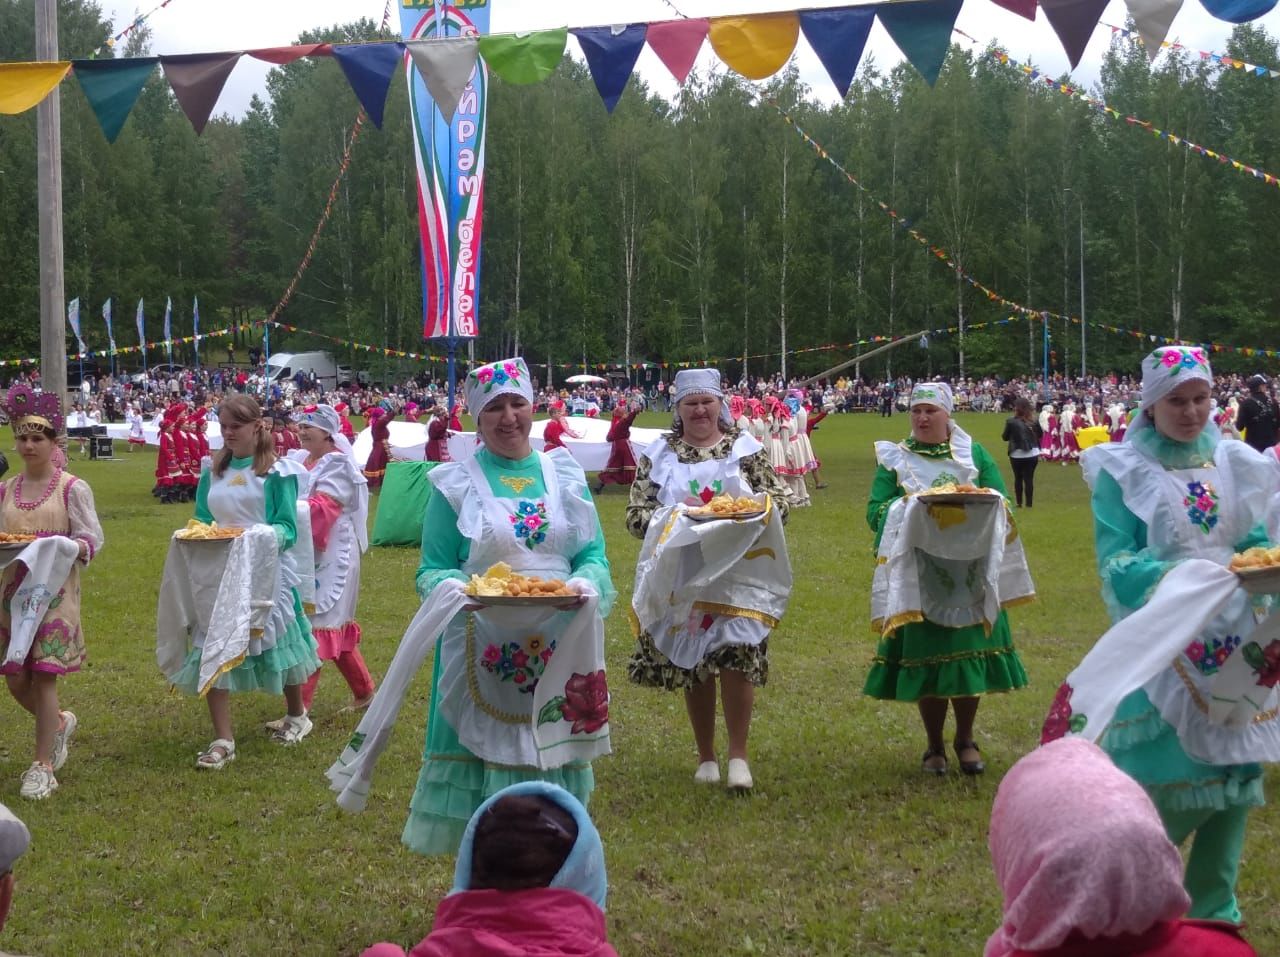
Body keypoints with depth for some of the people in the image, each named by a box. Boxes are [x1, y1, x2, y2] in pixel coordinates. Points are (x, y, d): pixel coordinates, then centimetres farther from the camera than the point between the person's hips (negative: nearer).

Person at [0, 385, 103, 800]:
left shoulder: (72, 488, -5)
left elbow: (92, 539, -6)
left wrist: (67, 547, -25)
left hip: (53, 591, -5)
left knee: (43, 676, -4)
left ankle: (43, 766, 6)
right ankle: (59, 723, 37)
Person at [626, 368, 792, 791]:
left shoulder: (747, 450, 6)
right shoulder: (657, 456, 7)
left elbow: (781, 501, 3)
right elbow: (635, 517, 2)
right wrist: (676, 515, -15)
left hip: (738, 576, -1)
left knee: (737, 659, -12)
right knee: (693, 667, 6)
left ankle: (738, 755, 0)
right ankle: (706, 758, 19)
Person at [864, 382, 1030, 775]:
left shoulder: (974, 454, 9)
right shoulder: (893, 459, 6)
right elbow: (876, 511, -3)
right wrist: (908, 510, -22)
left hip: (970, 577, 1)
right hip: (920, 580, -1)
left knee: (970, 654, 3)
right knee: (926, 659, 2)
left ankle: (965, 740, 21)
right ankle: (934, 746, 17)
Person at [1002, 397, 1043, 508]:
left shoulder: (1011, 421, -13)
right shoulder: (1034, 420, -4)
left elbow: (1005, 437, -3)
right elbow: (1040, 435, 10)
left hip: (1017, 454, -2)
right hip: (1032, 453, 2)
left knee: (1018, 478, 13)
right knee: (1029, 478, 7)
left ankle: (1019, 503, 16)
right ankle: (1029, 503, 7)